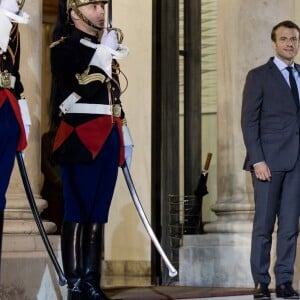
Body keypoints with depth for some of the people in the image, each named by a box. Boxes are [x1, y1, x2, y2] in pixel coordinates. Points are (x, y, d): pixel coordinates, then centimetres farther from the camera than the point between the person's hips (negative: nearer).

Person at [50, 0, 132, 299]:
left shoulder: (105, 45, 20)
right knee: (78, 211, -7)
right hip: (81, 139, -7)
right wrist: (103, 58, -14)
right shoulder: (64, 47, -4)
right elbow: (73, 92, -16)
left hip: (108, 139, 7)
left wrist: (123, 134, 21)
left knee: (98, 212, 6)